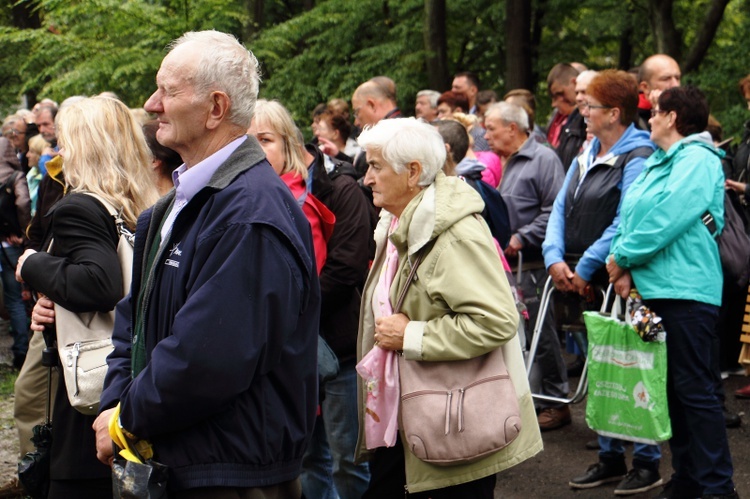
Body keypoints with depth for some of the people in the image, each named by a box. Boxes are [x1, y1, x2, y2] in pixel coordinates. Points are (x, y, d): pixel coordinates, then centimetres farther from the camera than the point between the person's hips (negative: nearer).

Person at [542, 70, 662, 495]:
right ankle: (611, 459, 24)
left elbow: (625, 224, -20)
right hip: (584, 282, 8)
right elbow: (561, 209, 11)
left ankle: (647, 463, 8)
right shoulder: (586, 157, 14)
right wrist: (555, 257, -5)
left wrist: (586, 267, -17)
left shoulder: (637, 157, -12)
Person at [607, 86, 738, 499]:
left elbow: (667, 219, -18)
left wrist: (624, 257, -10)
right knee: (670, 387, 12)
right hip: (651, 288, 9)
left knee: (693, 388, -8)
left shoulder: (698, 160, -8)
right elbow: (630, 215, 11)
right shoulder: (655, 162, 18)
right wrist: (623, 266, -5)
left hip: (686, 290, -9)